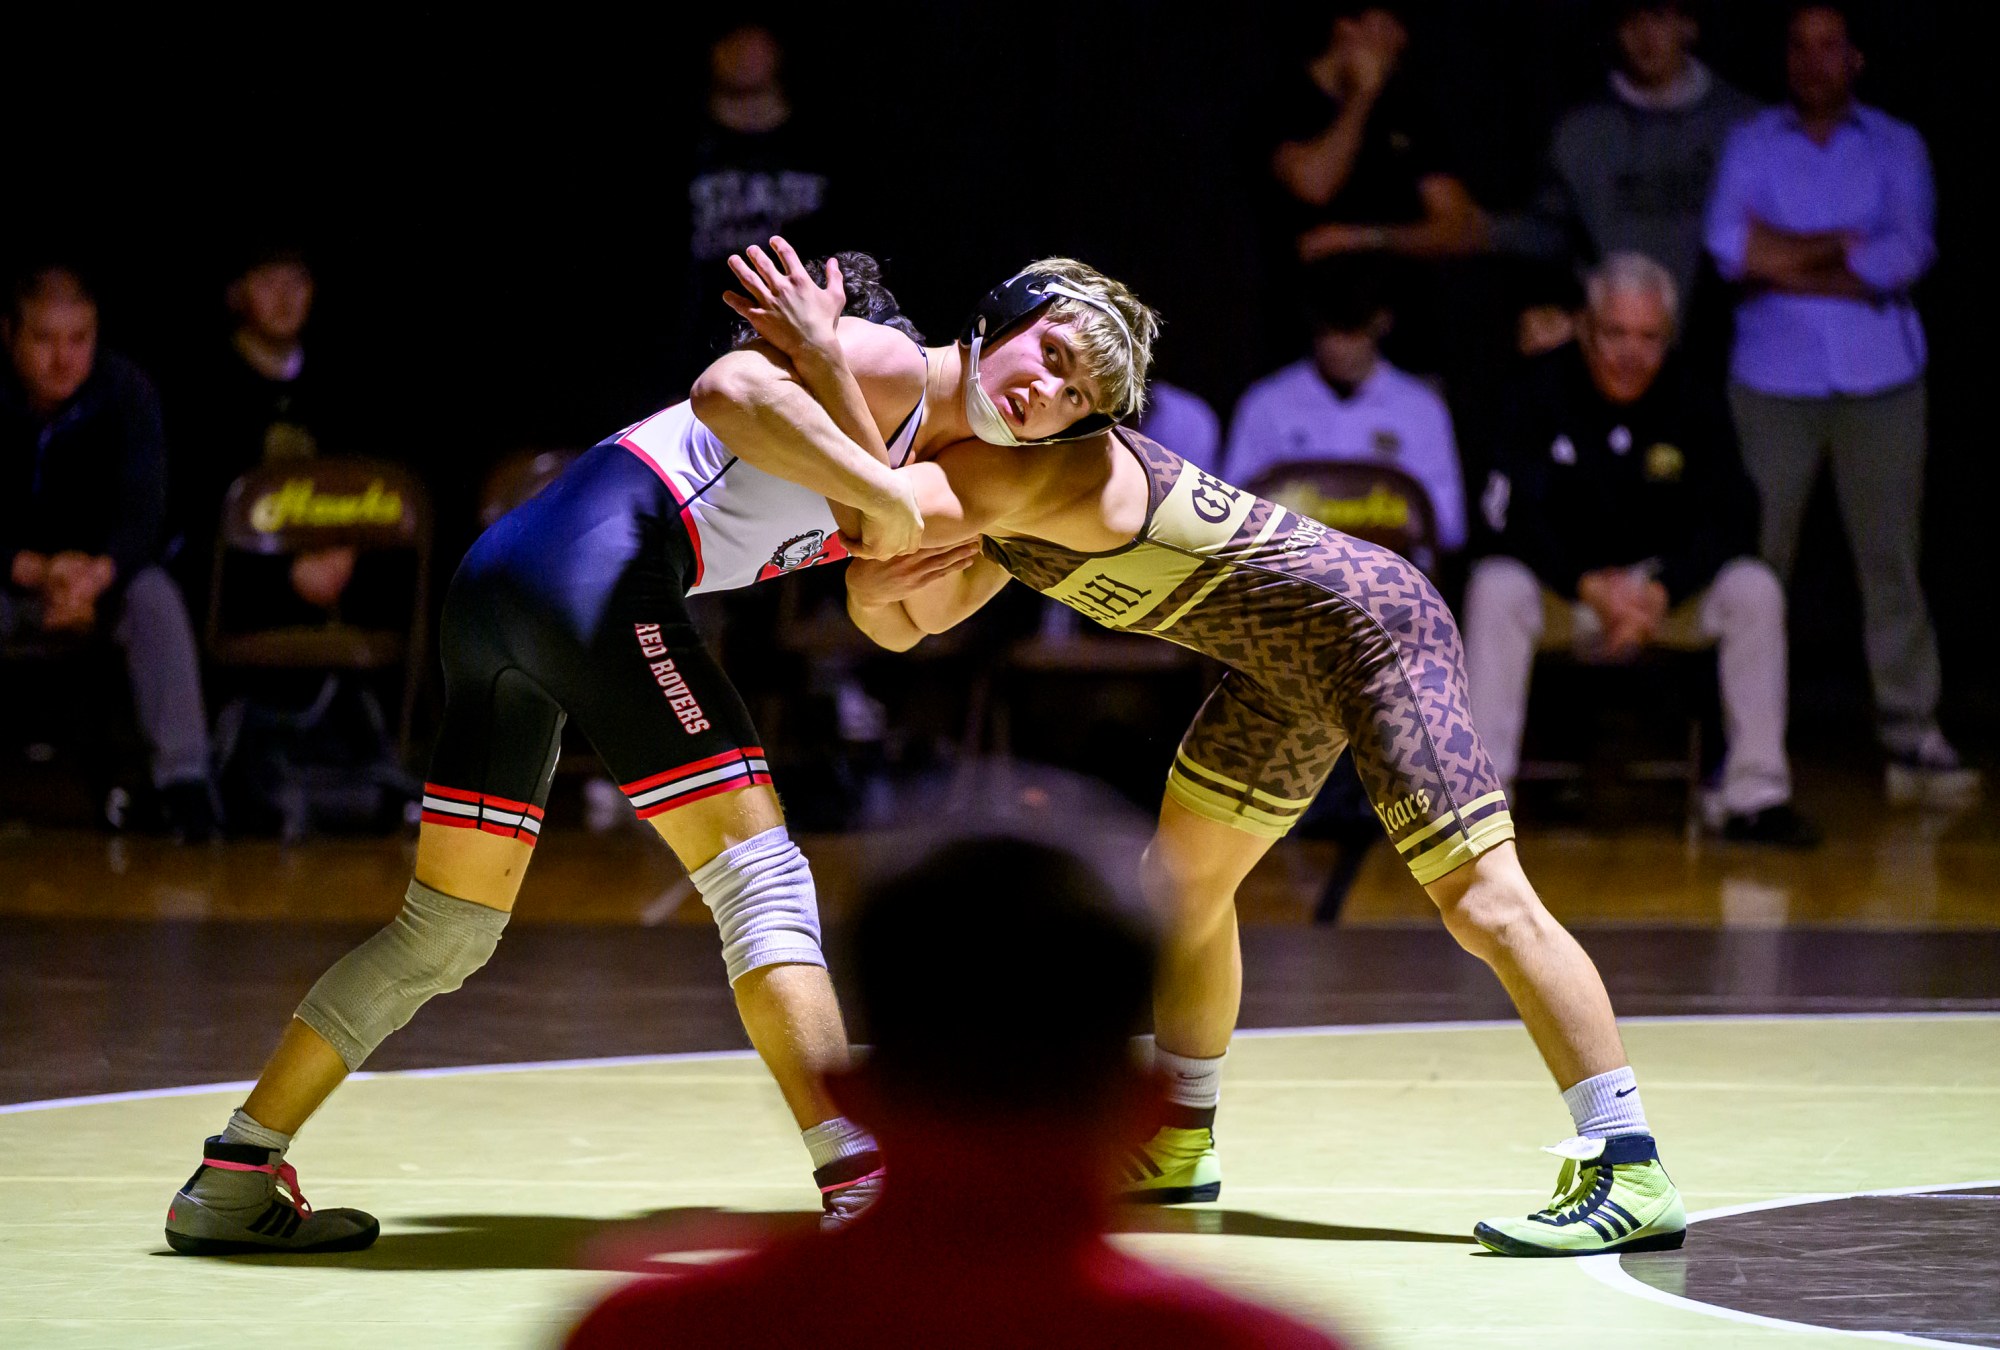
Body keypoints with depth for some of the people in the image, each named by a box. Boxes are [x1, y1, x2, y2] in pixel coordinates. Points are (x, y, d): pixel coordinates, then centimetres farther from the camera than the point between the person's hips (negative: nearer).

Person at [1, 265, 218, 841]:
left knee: (157, 598, -30)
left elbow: (143, 513, -17)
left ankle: (184, 780, -34)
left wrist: (97, 574, -38)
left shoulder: (127, 391, -11)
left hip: (102, 570, 1)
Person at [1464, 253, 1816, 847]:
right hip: (1560, 590, -2)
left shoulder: (1694, 402, -4)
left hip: (1668, 588, 2)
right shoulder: (1545, 390, -9)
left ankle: (1756, 798, -22)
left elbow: (1728, 520, -9)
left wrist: (1659, 593, -24)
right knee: (1494, 588, -33)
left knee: (1755, 590, -25)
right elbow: (1515, 514, -14)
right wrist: (1591, 589, -26)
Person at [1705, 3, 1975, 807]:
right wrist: (1844, 248, -9)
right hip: (1774, 378, 0)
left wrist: (1789, 263, -7)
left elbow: (1909, 252, -6)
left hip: (1879, 378, 0)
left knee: (1890, 554, -3)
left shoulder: (1896, 147, 10)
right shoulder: (1751, 146, 10)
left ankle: (1910, 735, -2)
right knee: (1755, 558, -3)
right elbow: (1730, 247, -6)